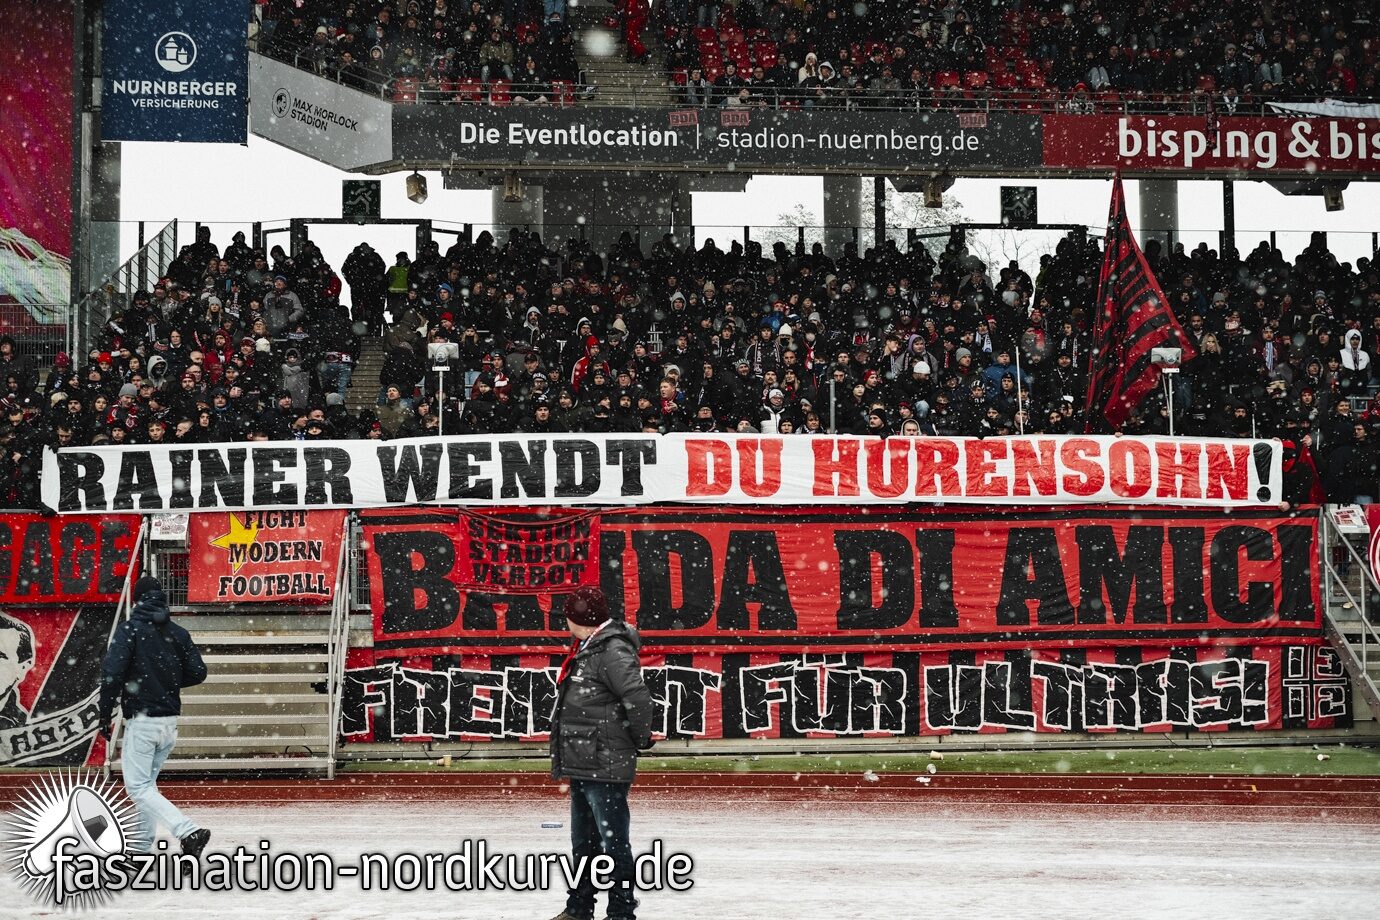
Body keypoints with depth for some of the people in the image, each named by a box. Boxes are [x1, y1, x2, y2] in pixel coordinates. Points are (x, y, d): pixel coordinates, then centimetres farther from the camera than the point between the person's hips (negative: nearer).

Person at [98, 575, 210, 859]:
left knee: (138, 788, -5)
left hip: (142, 721, -6)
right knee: (147, 781, 21)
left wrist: (105, 715, -8)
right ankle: (142, 844, 25)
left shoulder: (130, 628, -9)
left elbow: (112, 673, -17)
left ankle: (188, 831, -22)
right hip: (170, 721, 6)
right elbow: (198, 672, 7)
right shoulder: (177, 633, 7)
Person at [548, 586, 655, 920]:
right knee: (584, 842, 18)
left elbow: (638, 698, -26)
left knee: (613, 842, -3)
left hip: (606, 767, -10)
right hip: (581, 766, 10)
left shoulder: (614, 651, -17)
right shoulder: (587, 649, 14)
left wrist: (640, 739, -12)